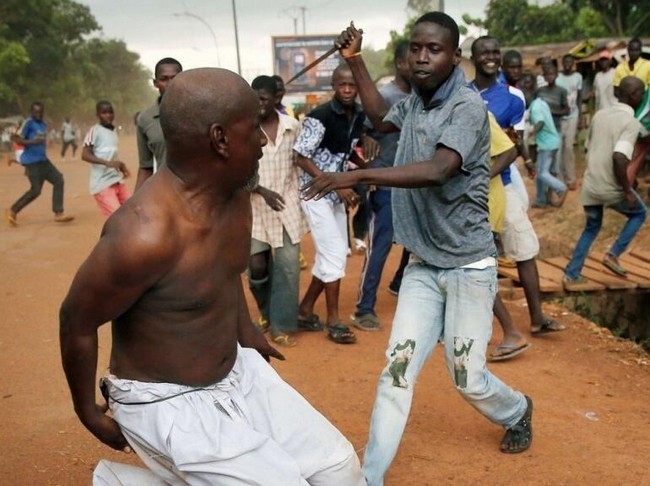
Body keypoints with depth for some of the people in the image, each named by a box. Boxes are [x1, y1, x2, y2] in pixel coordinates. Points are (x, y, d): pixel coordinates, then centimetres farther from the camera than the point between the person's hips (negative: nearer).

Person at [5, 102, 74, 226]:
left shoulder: (44, 124, 12)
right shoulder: (28, 123, -11)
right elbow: (17, 139, -16)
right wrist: (33, 142, -29)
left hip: (43, 160, 8)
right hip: (32, 162, -8)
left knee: (58, 180, -2)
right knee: (35, 190, -6)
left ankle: (58, 213, 0)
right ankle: (12, 210, 11)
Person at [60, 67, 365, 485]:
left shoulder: (234, 190, -6)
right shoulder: (147, 233, -32)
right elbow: (77, 322, -18)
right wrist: (89, 412, -5)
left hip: (238, 371, 8)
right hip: (166, 403, -7)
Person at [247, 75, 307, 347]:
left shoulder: (293, 126, 0)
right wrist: (262, 191, -21)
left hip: (288, 205, 2)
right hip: (255, 206, -2)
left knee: (288, 266, 0)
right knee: (257, 265, -4)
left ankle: (282, 325, 12)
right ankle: (268, 312, 26)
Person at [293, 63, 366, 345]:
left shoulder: (359, 117, 1)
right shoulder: (320, 117, -20)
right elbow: (301, 158, -18)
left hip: (337, 193, 8)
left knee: (334, 255, 11)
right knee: (334, 253, -7)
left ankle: (305, 311, 24)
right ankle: (333, 320, 6)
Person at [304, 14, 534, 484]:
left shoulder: (468, 106, -18)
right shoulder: (414, 102, 5)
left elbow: (437, 170, -35)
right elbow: (381, 118, 28)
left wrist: (355, 176, -41)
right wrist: (355, 60, 19)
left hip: (468, 267, -5)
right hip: (422, 266, 6)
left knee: (467, 378, 6)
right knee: (397, 370, -1)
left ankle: (517, 411, 40)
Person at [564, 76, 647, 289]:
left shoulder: (599, 114, 9)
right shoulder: (632, 123, -14)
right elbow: (619, 157, -27)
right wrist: (627, 191, -18)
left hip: (589, 185, 6)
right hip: (612, 188, -6)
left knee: (591, 227, 23)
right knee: (639, 213, 22)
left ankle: (571, 276, 18)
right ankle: (613, 254, 11)